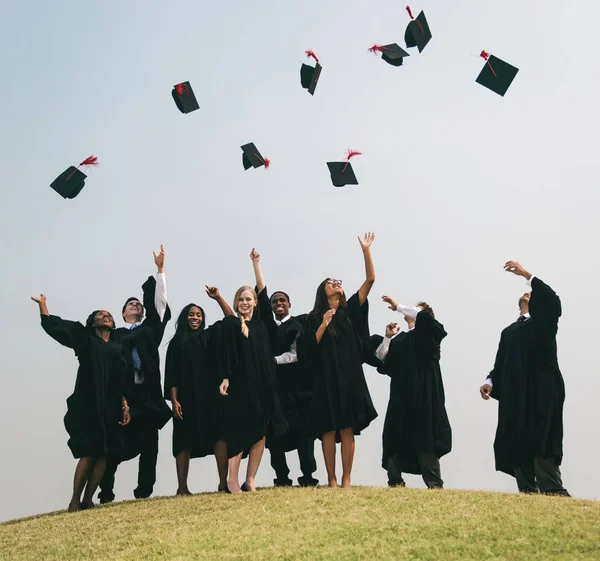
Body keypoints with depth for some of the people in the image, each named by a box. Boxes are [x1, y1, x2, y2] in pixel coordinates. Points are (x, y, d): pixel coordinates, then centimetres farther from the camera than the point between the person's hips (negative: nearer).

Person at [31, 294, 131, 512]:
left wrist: (125, 405, 3)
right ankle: (75, 500, -3)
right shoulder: (85, 342, 10)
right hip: (88, 405, -4)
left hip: (111, 407, 4)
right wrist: (42, 304, 0)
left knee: (103, 454, -3)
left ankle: (87, 500, 1)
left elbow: (122, 380, 13)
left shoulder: (117, 349, 19)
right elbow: (52, 327, 4)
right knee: (88, 453, -11)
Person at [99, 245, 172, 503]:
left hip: (147, 391, 2)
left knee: (149, 443, 0)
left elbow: (159, 303, 10)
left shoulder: (150, 328, 18)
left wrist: (160, 270, 5)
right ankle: (105, 492, 5)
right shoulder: (115, 335, 13)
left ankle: (144, 491, 4)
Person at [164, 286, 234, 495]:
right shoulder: (176, 343, 8)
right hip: (187, 398, -2)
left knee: (219, 435, -9)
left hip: (211, 396, 2)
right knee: (185, 441, -1)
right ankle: (182, 487, 0)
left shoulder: (209, 336, 14)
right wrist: (174, 401, -8)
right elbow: (171, 375, 2)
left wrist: (218, 298, -7)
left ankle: (223, 483, -12)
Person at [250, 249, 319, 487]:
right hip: (274, 384, 4)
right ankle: (282, 478, -1)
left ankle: (308, 477, -5)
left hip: (297, 384, -3)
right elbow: (261, 294, 12)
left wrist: (273, 361, -6)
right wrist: (256, 263, 11)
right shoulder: (269, 326, 15)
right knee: (275, 432, -2)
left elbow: (297, 354, -4)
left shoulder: (298, 324, 6)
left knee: (302, 430, -5)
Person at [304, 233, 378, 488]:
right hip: (327, 379, -1)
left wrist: (366, 250, -4)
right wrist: (324, 324, -13)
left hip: (350, 377, 1)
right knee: (329, 430, -2)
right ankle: (331, 479, 4)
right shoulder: (315, 317, 7)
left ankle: (346, 479, 4)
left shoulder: (351, 310, 10)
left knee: (348, 430, 0)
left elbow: (370, 280, 1)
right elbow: (310, 347, -4)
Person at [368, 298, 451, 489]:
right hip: (400, 395, 5)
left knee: (424, 439, -8)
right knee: (394, 438, 2)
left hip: (423, 395, -5)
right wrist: (387, 338, 6)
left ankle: (434, 485, -5)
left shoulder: (428, 335, 5)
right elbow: (381, 360, 14)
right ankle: (395, 482, 7)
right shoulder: (399, 340, 20)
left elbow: (422, 315, -15)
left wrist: (398, 306, -6)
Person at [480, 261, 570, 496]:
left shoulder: (544, 322, 12)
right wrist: (490, 382, 0)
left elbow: (553, 301, -10)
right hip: (514, 396, 6)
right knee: (516, 448, -2)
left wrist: (526, 274, -11)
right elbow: (501, 364, 20)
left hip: (540, 392, -6)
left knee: (541, 445, -15)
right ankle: (528, 495, 0)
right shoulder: (508, 332, 28)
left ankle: (553, 495, -16)